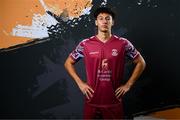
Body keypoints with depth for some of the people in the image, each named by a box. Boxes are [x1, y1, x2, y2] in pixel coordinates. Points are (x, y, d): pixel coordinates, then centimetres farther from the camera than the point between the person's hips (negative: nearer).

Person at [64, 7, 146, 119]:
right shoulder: (85, 44, -3)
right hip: (92, 101, 1)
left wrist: (128, 84, 0)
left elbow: (141, 63, 6)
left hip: (114, 102, 0)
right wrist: (80, 83, -1)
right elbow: (68, 63, 9)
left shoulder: (123, 44, -4)